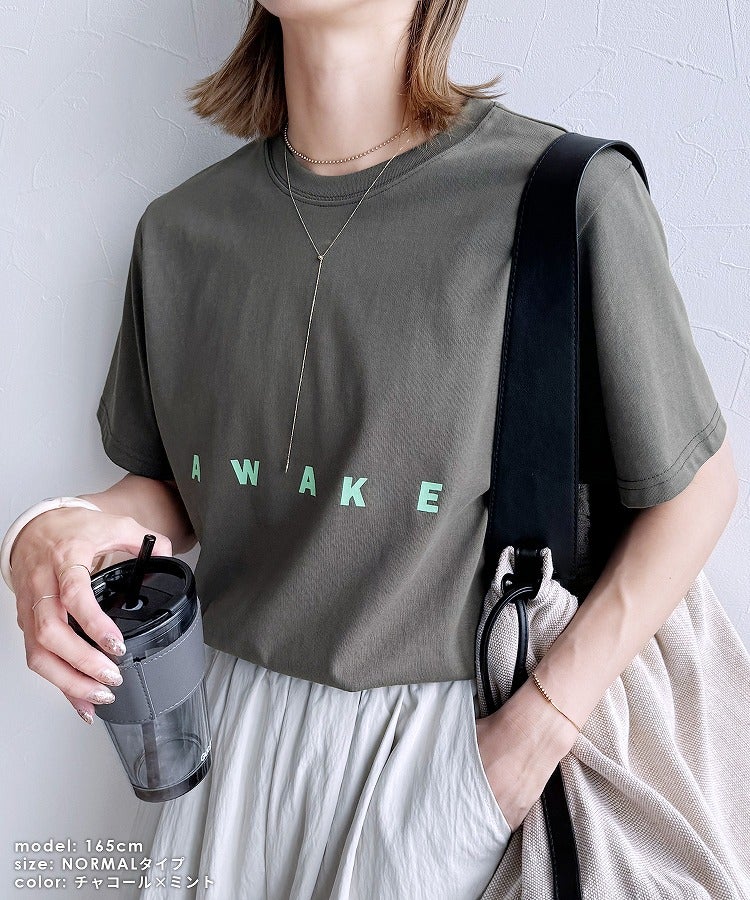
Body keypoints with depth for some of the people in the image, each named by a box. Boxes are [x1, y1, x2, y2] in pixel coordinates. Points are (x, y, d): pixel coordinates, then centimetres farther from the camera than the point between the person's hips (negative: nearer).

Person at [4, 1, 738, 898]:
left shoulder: (572, 196, -17)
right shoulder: (180, 227, -1)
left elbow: (697, 484, -10)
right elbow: (171, 487, 8)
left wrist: (538, 727, -13)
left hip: (441, 732, -4)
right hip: (230, 719, 5)